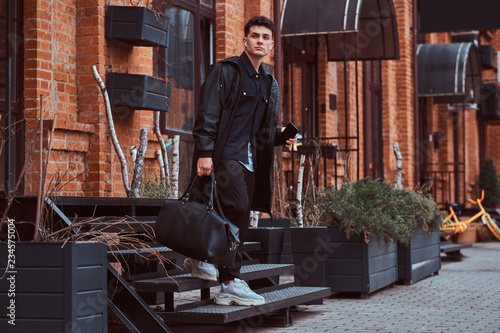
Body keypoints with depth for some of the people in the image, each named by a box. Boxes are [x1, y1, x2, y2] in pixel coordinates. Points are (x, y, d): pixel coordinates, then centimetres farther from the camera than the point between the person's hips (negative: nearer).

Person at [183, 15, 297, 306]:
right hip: (224, 155, -8)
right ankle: (231, 281, -13)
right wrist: (204, 152, -17)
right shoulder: (226, 71, -1)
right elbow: (208, 115, -8)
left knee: (238, 218, 3)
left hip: (251, 160, 8)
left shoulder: (270, 84, 22)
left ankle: (202, 258, 21)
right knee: (238, 209, -20)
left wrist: (280, 134, 7)